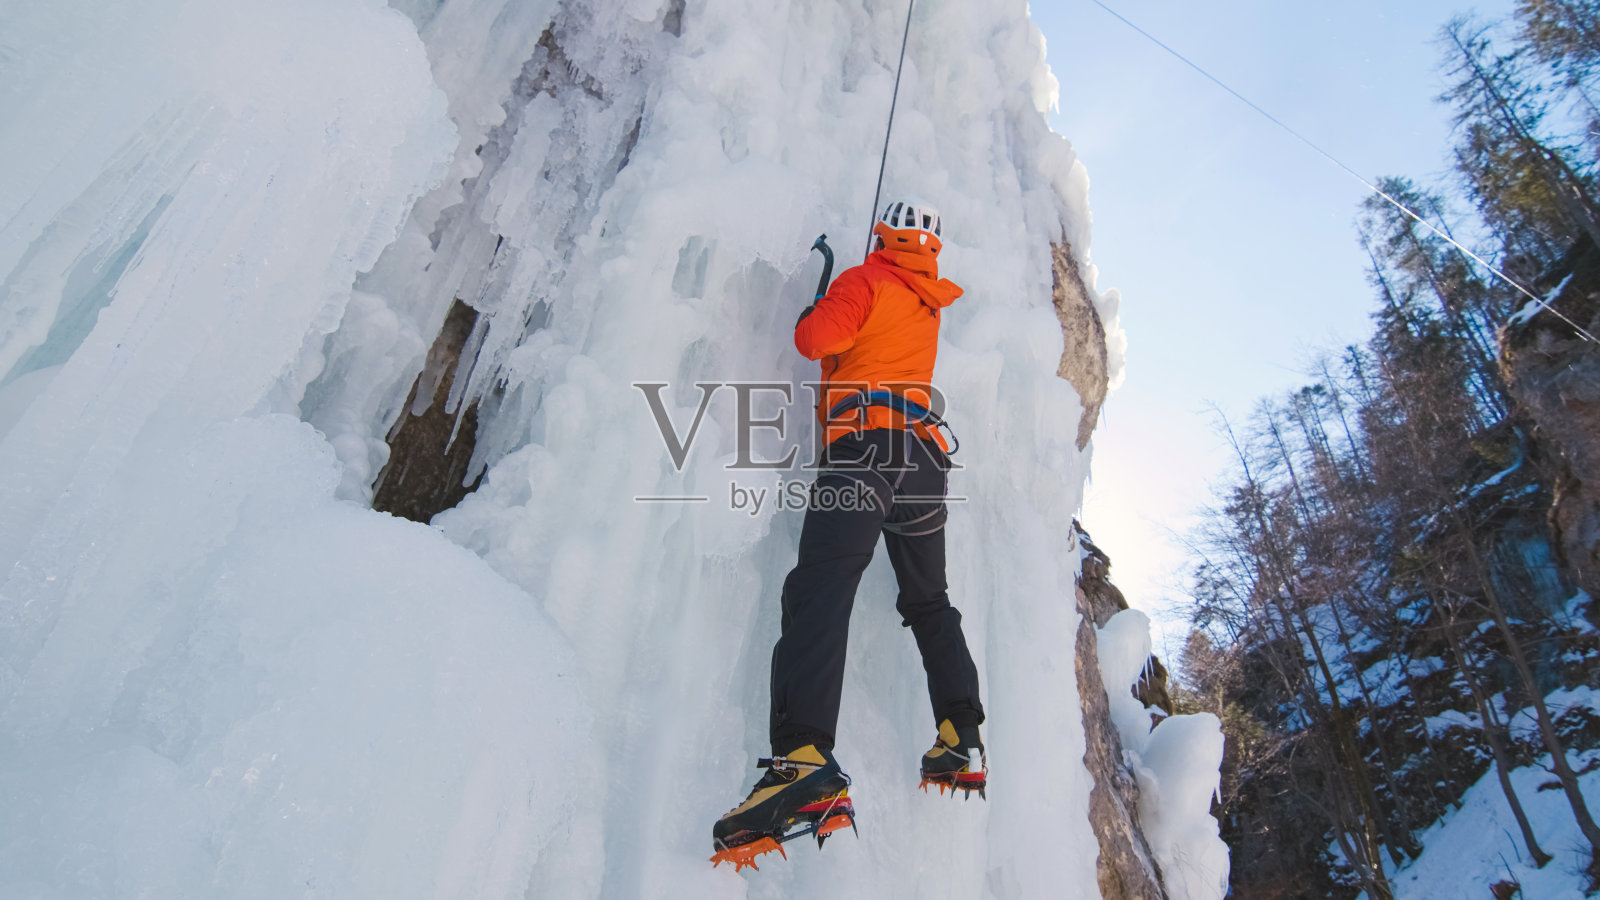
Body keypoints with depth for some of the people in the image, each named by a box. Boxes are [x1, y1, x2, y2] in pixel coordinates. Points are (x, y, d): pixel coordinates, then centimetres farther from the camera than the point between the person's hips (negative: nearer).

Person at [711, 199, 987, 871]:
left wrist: (818, 309, 16)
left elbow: (815, 339, -6)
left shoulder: (867, 279, 7)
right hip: (926, 454, 7)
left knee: (821, 588, -21)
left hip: (866, 444, -7)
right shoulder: (930, 302, 26)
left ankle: (806, 760, -38)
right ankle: (963, 739, 14)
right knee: (928, 600, 19)